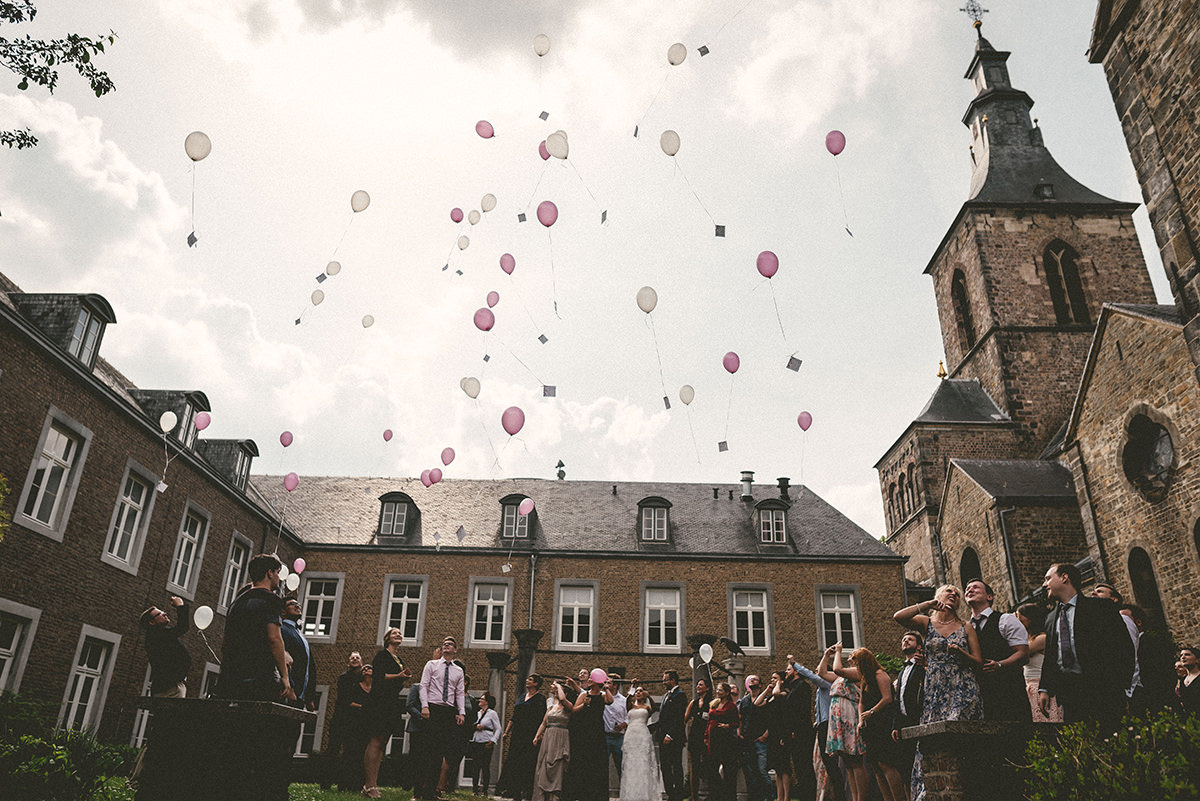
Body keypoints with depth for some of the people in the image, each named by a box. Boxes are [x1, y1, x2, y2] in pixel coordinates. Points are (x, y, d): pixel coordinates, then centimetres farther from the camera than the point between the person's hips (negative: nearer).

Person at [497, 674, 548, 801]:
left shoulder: (540, 698, -4)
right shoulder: (522, 696, 17)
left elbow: (540, 719, -10)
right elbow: (514, 716, 20)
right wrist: (507, 731, 16)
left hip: (530, 735, -7)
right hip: (517, 734, 7)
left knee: (527, 764, -8)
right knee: (514, 763, 5)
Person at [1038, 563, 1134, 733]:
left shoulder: (1101, 607, 2)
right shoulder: (1051, 618, 19)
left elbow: (1125, 648, -4)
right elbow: (1050, 657, 20)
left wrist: (1119, 689, -13)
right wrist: (1044, 689, 8)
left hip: (1101, 690, -5)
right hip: (1067, 692, 5)